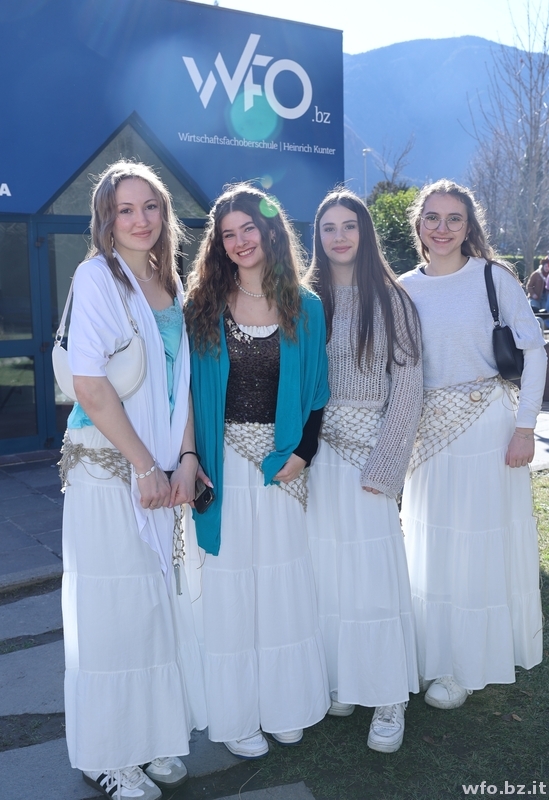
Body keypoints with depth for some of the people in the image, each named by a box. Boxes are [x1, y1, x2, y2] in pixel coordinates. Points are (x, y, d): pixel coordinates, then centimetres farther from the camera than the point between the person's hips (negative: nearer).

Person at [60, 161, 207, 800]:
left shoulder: (170, 283, 12)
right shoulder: (97, 275, -9)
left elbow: (180, 381, 11)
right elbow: (90, 385, -16)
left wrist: (186, 458, 0)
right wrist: (145, 466, -13)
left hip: (161, 467, 6)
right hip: (107, 467, -6)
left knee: (163, 599, 12)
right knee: (114, 604, 3)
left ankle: (155, 736, 31)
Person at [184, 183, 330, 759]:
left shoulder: (305, 308, 4)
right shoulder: (203, 306, 1)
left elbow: (316, 391, 5)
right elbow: (189, 389, -1)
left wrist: (302, 452, -7)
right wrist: (192, 462, -11)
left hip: (282, 461, 2)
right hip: (222, 462, -1)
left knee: (283, 581, 10)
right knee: (227, 583, 5)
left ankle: (284, 705, 28)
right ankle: (235, 714, 21)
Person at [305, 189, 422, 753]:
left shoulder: (390, 300, 1)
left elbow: (407, 386, -3)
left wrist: (383, 467, -10)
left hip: (366, 450, -2)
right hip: (317, 449, 3)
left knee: (372, 568, -2)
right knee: (325, 566, 6)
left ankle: (388, 699, 13)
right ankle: (340, 680, 24)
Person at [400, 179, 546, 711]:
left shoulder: (493, 277, -4)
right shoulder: (405, 287, 5)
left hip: (486, 426, -3)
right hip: (428, 431, 3)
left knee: (485, 542, 5)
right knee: (433, 543, 12)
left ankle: (471, 663, 24)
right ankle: (445, 656, 32)